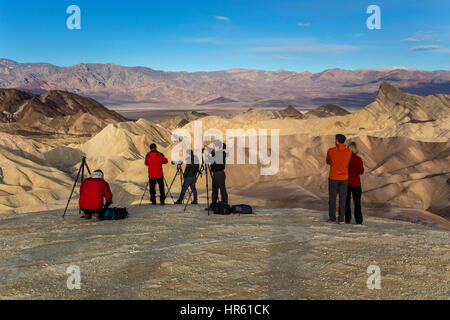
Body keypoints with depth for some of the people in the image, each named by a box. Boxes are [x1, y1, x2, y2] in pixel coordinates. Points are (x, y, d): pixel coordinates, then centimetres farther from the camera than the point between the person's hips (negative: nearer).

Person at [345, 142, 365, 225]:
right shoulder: (358, 159, -14)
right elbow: (361, 171, -8)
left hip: (346, 182, 2)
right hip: (356, 183, -2)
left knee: (346, 201, 15)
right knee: (357, 202, 6)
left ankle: (347, 219, 15)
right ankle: (358, 221, 3)